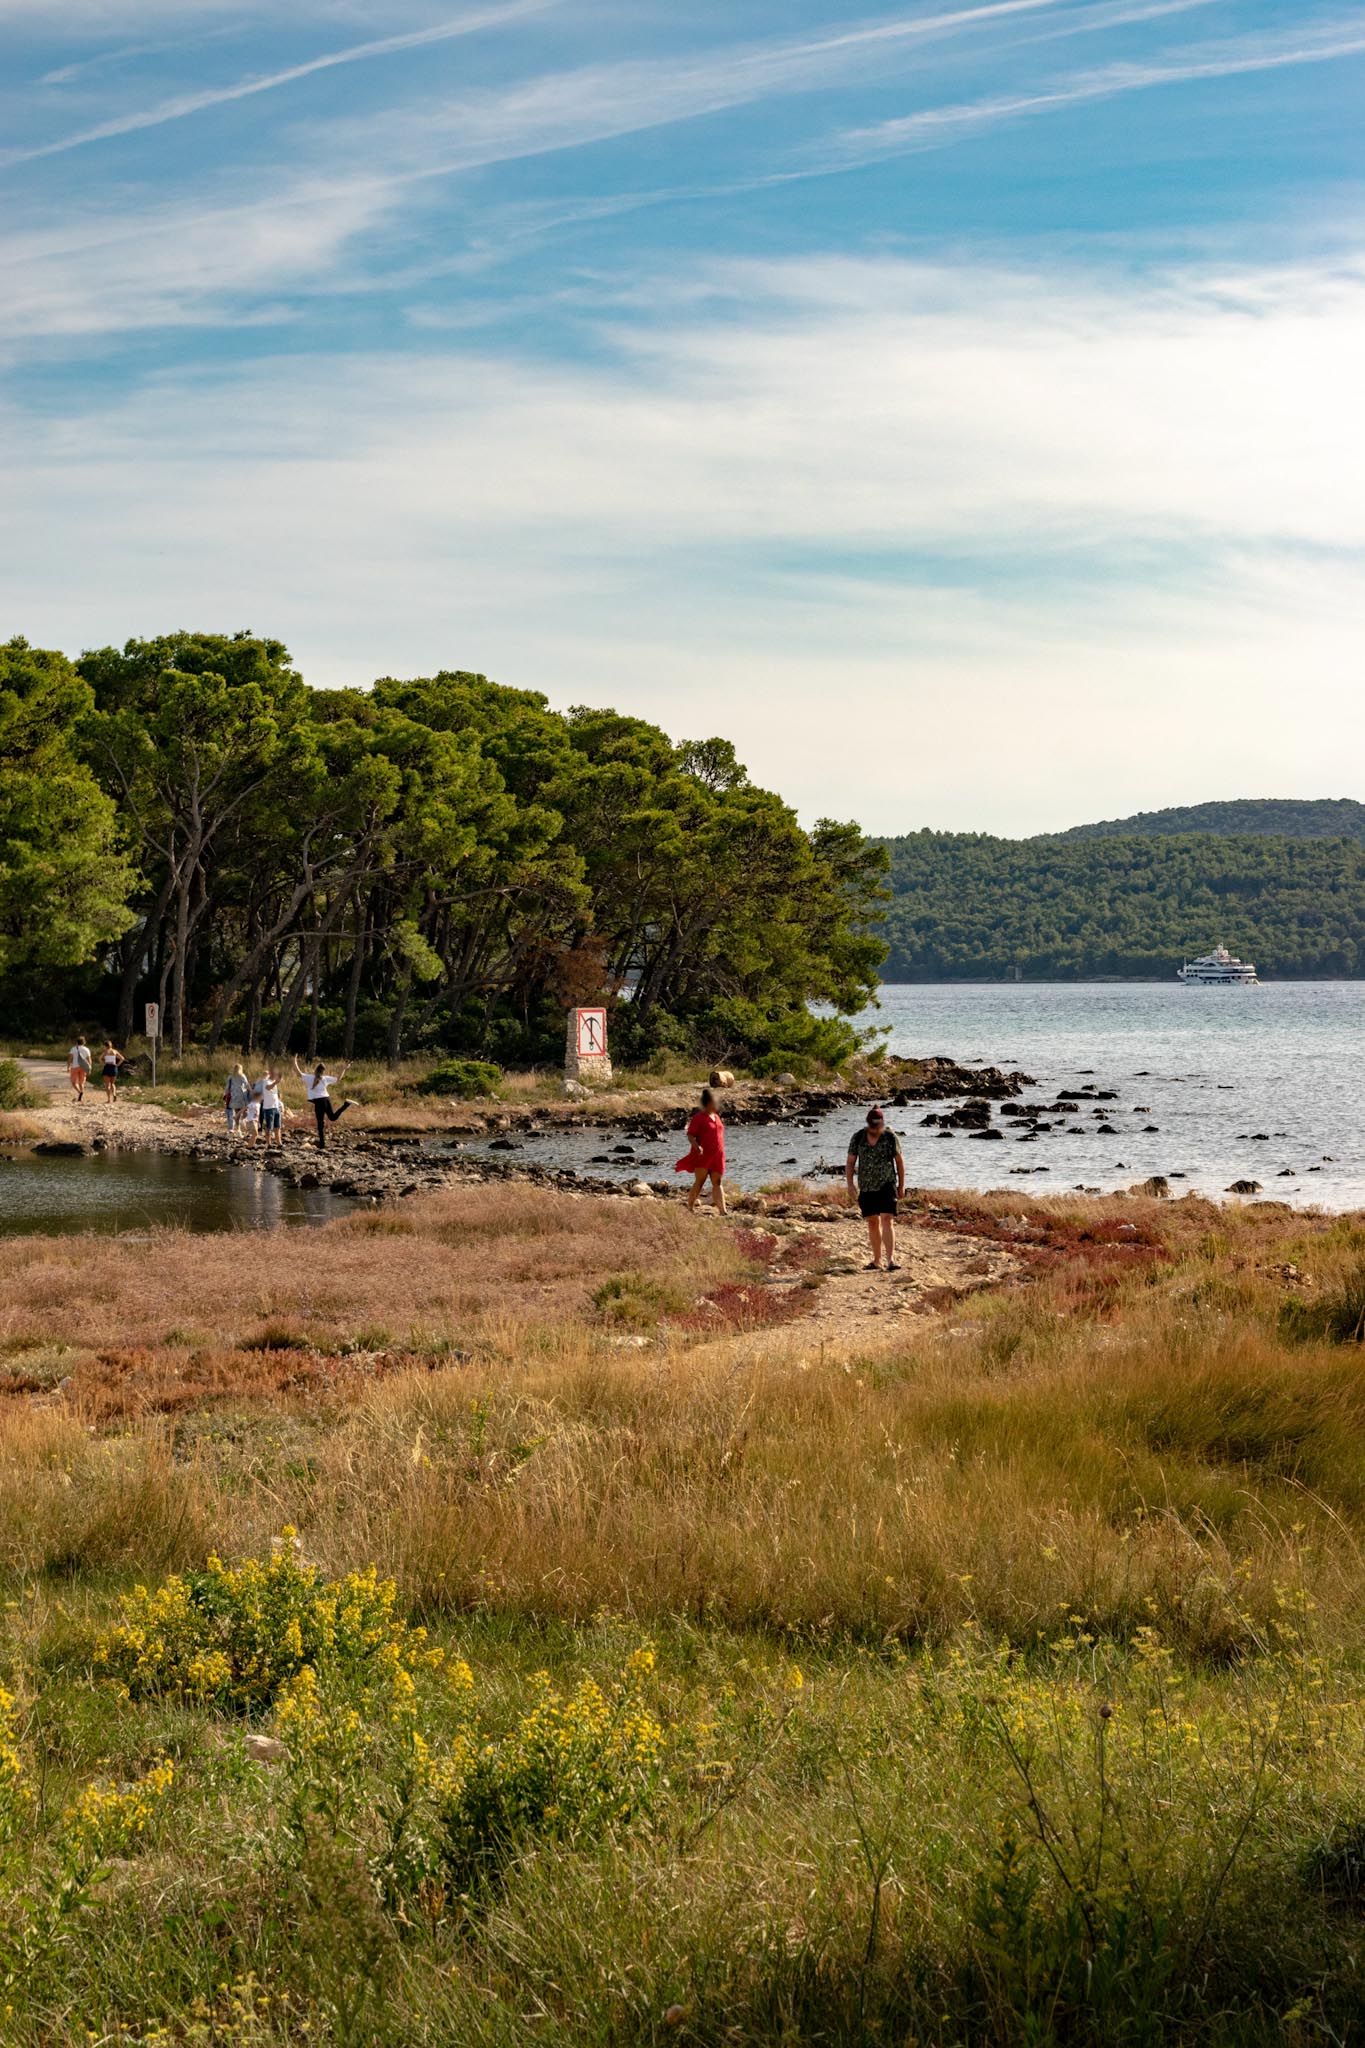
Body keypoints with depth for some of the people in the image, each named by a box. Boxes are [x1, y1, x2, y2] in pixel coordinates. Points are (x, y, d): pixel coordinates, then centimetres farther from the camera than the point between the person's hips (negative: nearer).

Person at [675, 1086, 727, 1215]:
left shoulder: (716, 1117, 16)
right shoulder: (699, 1118, -8)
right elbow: (690, 1135, -12)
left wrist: (721, 1155, 26)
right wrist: (696, 1146, -30)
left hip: (716, 1156, 7)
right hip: (702, 1156, -7)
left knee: (718, 1183, 1)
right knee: (699, 1182, -6)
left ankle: (722, 1211, -3)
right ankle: (690, 1208, 2)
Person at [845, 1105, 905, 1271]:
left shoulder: (890, 1137, -5)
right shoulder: (858, 1137, -1)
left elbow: (899, 1161, 4)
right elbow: (850, 1162, 4)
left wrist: (901, 1185, 7)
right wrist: (850, 1185, -6)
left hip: (887, 1184, -3)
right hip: (866, 1187, 3)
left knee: (887, 1220, -15)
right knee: (872, 1223, 11)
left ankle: (890, 1260, -23)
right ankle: (876, 1260, 21)